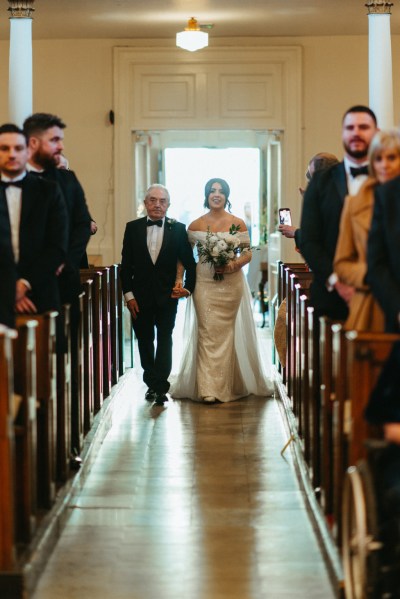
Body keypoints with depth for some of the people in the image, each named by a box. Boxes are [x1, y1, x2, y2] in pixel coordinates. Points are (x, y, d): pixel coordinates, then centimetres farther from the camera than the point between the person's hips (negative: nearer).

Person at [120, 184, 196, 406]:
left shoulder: (178, 229, 0)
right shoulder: (133, 228, 1)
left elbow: (189, 263, 5)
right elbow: (126, 264, 2)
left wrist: (188, 287, -4)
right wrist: (128, 294, -4)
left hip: (168, 296, -1)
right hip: (140, 296, 1)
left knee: (165, 341, -4)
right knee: (145, 341, 10)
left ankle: (160, 387, -4)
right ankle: (151, 384, 22)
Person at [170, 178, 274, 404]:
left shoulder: (238, 224, 4)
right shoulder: (196, 225, 5)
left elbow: (248, 253, 4)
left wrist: (234, 264, -15)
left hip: (231, 283, 0)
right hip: (205, 283, 0)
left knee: (226, 332, 5)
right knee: (207, 332, -8)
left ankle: (225, 386, 14)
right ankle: (208, 389, -11)